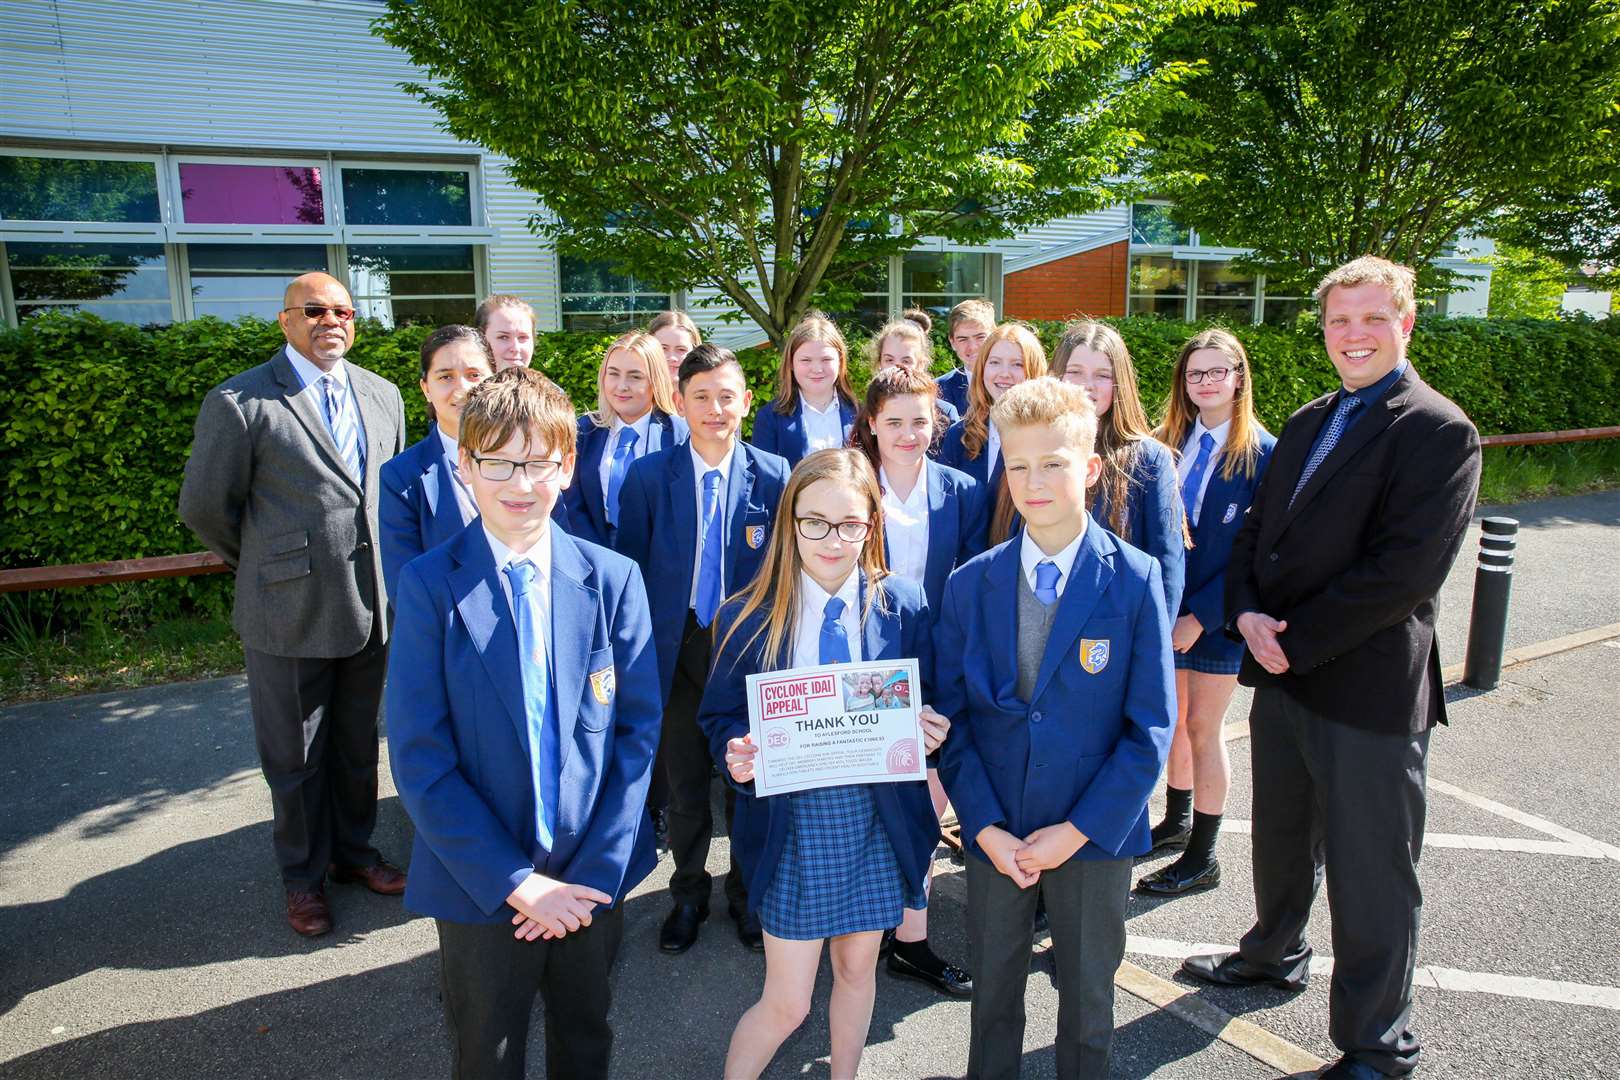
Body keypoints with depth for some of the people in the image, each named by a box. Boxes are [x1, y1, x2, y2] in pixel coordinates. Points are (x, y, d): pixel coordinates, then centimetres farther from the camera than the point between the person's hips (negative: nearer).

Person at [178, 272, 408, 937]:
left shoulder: (382, 396, 7)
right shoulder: (240, 402, -10)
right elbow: (205, 507, -4)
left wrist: (385, 573, 13)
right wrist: (267, 564, 6)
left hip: (370, 606, 4)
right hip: (289, 610, -4)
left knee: (357, 744, 18)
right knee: (294, 756, 11)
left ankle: (352, 850, 38)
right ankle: (304, 874, 31)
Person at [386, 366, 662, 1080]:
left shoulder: (613, 579, -6)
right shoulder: (429, 585, -11)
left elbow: (638, 732, -5)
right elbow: (419, 759, -12)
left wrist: (594, 874, -10)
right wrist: (515, 881, -14)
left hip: (595, 878, 2)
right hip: (481, 884, -1)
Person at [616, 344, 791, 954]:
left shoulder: (773, 476, -6)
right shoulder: (647, 476, -6)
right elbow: (632, 568, -1)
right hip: (677, 647, 0)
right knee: (684, 783, 14)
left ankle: (747, 892, 36)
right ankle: (689, 893, 37)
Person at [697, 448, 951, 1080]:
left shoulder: (903, 606, -6)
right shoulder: (748, 618, -10)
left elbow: (924, 708, 4)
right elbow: (720, 719, -1)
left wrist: (929, 734, -17)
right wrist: (738, 756, -22)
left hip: (878, 820, 2)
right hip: (792, 823, -2)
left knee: (857, 968, 22)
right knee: (786, 1004, 6)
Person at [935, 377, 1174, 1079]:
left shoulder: (1135, 581, -11)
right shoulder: (970, 584, -5)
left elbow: (1150, 728, -10)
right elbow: (952, 717, -2)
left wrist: (1076, 830, -14)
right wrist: (986, 828, -10)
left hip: (1096, 833, -1)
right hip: (994, 833, 2)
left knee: (1088, 995, 18)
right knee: (992, 986, 19)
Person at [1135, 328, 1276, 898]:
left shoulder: (1262, 453, -11)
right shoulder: (1169, 441, 4)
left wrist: (1200, 616, -16)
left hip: (1215, 614, -4)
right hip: (1164, 606, 4)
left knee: (1202, 730, 5)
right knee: (1174, 720, 17)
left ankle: (1202, 858, 21)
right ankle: (1176, 822, 38)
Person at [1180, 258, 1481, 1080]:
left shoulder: (1439, 433, -12)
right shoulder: (1307, 423, 12)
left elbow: (1404, 570, -21)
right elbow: (1257, 530, 12)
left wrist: (1294, 639, -18)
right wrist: (1247, 614, -6)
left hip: (1370, 693, -7)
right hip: (1282, 675, 7)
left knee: (1371, 881, 6)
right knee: (1280, 838, 25)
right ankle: (1274, 955, 49)